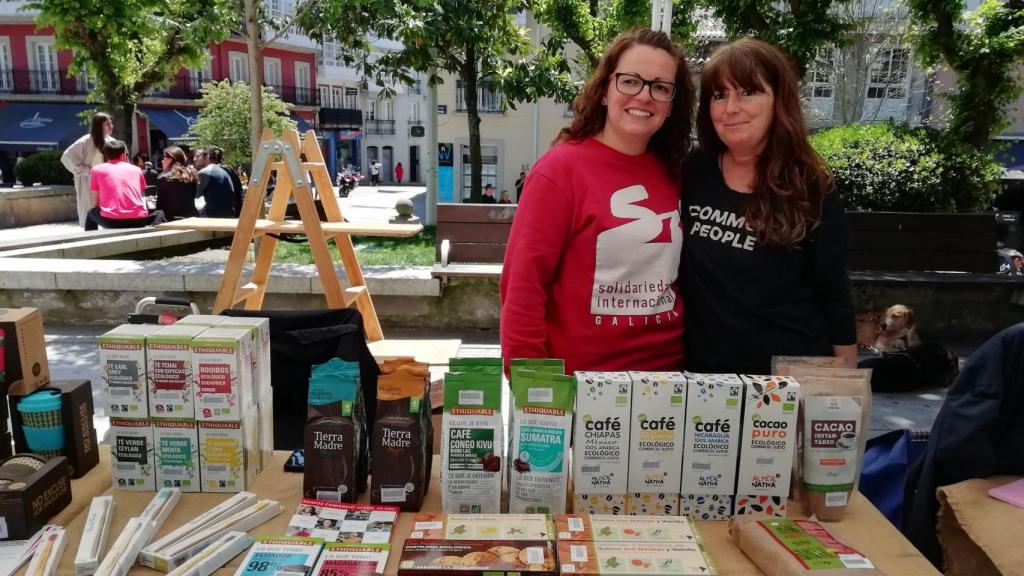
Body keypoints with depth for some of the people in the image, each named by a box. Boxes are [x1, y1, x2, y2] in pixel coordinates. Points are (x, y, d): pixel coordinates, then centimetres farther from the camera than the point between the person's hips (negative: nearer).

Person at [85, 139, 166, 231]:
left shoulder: (97, 170, 14)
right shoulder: (136, 169, 18)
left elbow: (95, 204, 16)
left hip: (111, 221, 0)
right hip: (138, 220, 0)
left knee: (91, 213, 32)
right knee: (159, 213, 29)